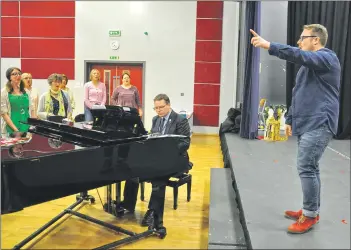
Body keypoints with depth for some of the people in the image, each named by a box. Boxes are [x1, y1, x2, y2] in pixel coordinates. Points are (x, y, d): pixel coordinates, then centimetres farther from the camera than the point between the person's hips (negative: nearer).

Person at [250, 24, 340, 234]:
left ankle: (310, 216, 1)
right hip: (306, 125, 9)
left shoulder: (326, 57, -8)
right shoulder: (308, 65, 21)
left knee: (306, 168, -10)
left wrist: (269, 46, -34)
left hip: (318, 125, -9)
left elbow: (300, 56, -28)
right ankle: (312, 210, 23)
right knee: (310, 168, 13)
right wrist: (290, 119, 20)